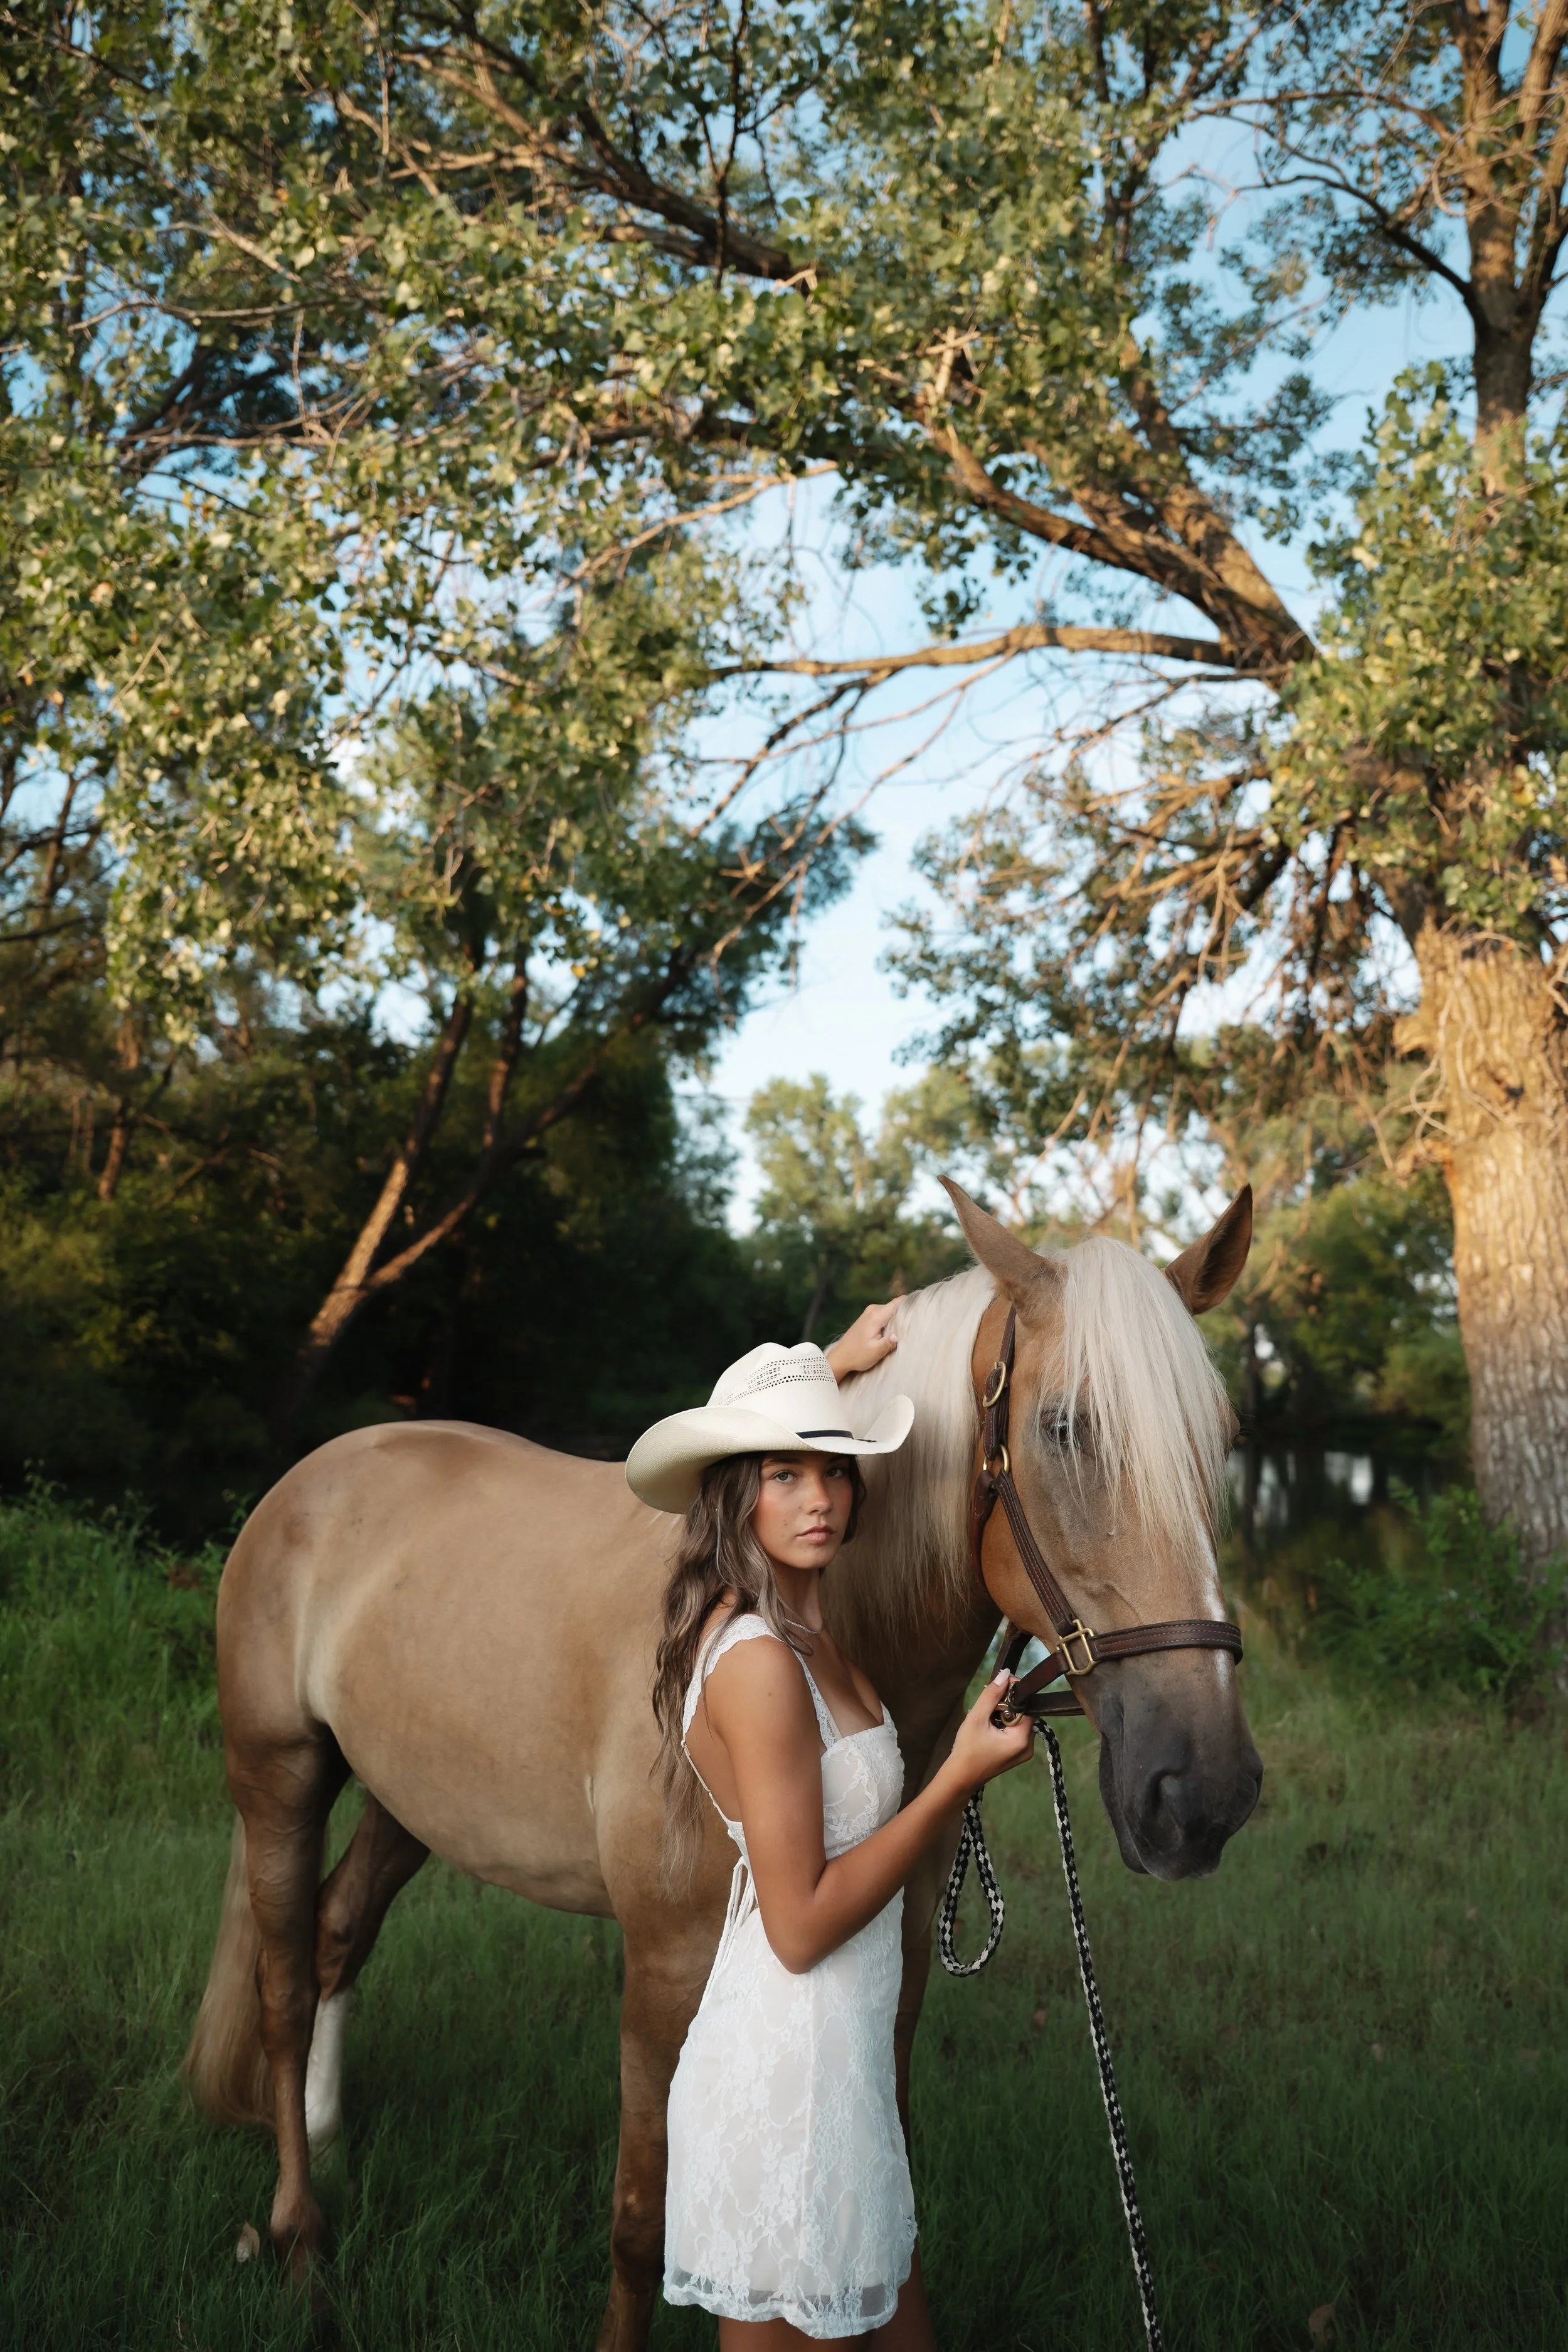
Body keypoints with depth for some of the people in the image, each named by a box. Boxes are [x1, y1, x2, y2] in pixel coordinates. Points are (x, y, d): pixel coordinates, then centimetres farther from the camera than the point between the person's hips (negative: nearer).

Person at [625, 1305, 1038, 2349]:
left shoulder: (795, 1626, 3)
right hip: (792, 2071, -9)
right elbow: (801, 1927, -23)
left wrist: (836, 1366, 26)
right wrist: (960, 1780, -21)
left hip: (841, 2056, 9)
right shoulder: (760, 1665, -24)